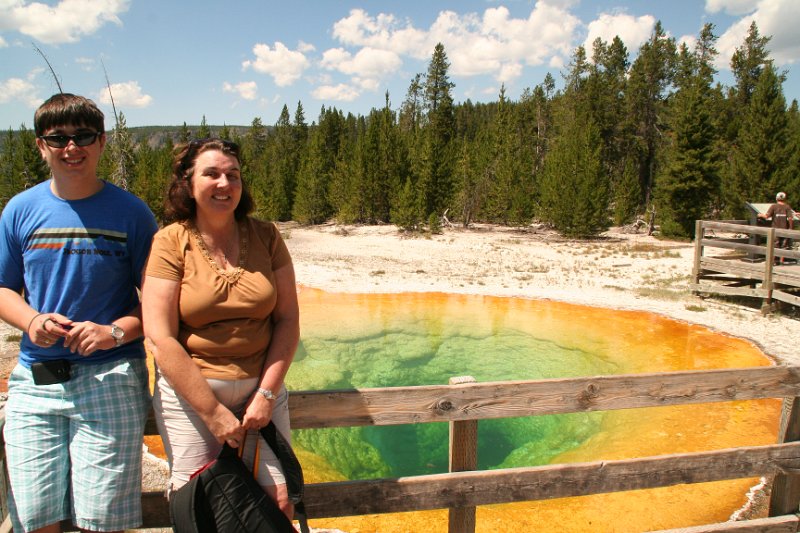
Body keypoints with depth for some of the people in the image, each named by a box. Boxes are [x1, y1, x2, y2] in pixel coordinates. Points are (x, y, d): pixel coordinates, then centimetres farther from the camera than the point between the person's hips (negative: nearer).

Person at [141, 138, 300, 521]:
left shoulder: (266, 237, 1)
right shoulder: (170, 243, -7)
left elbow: (287, 320, 0)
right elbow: (161, 339, -12)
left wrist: (266, 393, -7)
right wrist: (212, 413, -13)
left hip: (260, 389, 2)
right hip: (189, 392, -2)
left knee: (278, 504, 2)